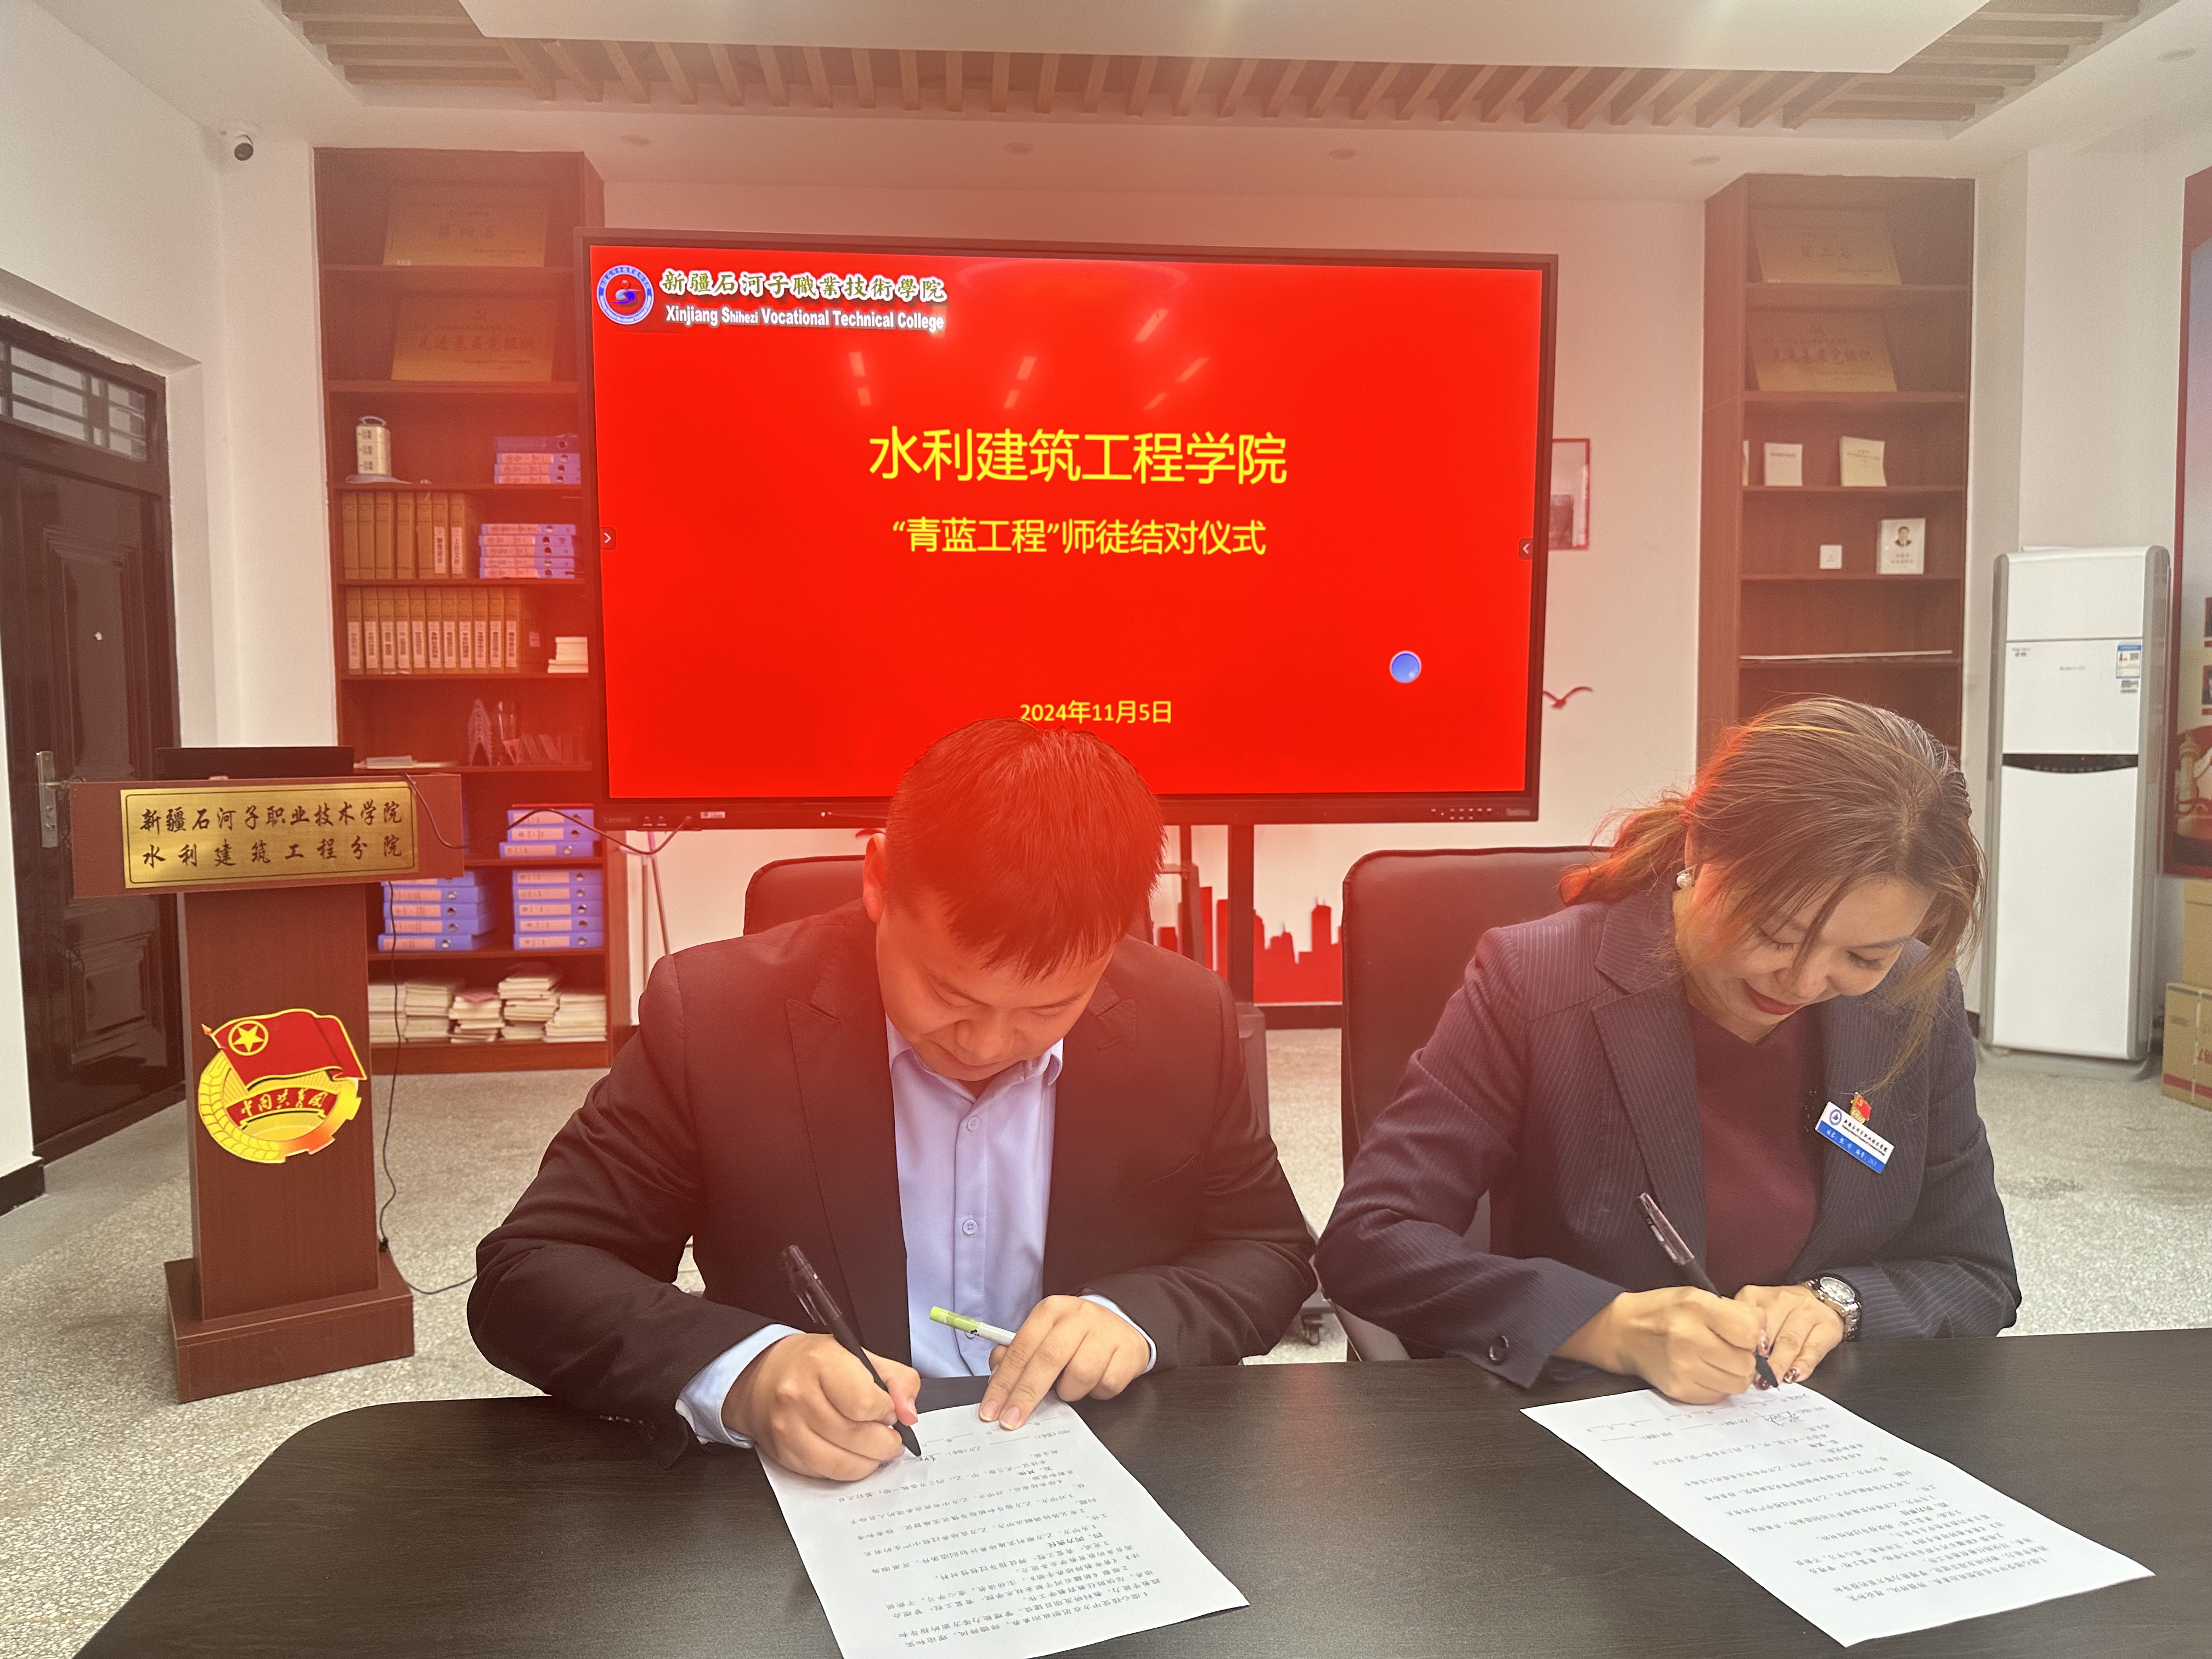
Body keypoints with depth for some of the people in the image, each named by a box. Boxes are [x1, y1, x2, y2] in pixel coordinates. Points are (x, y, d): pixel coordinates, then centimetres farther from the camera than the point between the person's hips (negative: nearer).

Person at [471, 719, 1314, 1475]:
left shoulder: (1186, 1022, -7)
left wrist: (1140, 1316, -14)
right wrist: (740, 1374, -27)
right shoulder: (715, 1015, -13)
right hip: (809, 1497, -1)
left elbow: (1271, 1252, 6)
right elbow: (525, 1279, -10)